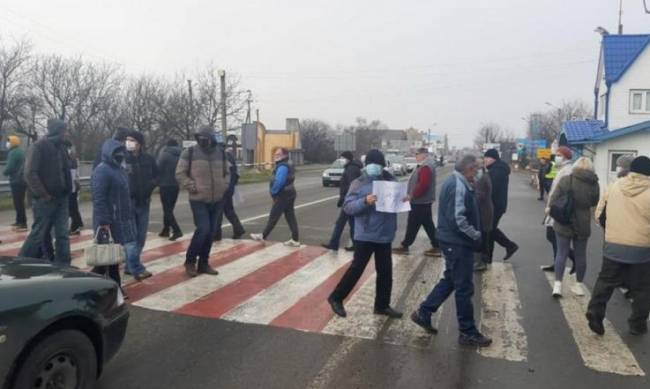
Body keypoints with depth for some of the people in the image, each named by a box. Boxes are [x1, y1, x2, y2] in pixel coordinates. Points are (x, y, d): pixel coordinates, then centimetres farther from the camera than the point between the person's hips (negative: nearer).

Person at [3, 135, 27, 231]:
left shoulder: (13, 153, -14)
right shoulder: (21, 151, 17)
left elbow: (9, 168, -19)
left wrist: (4, 172, 1)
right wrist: (8, 172, 15)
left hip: (17, 181, -10)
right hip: (22, 180, 10)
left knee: (18, 203, -7)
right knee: (19, 202, 17)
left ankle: (23, 224, -8)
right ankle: (19, 221, 26)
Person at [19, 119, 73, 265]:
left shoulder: (59, 147, 12)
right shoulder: (38, 146, -10)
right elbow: (30, 173, -16)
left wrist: (67, 191, 6)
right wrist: (43, 194, -18)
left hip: (61, 199, 7)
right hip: (45, 200, -7)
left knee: (63, 235, 5)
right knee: (38, 234, 2)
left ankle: (63, 266, 11)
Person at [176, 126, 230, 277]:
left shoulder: (221, 152, 6)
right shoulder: (190, 153, -7)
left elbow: (227, 172, 18)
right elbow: (180, 174, -5)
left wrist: (224, 186, 4)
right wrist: (192, 187, -13)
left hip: (216, 200, 5)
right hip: (198, 200, -5)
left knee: (211, 232, 8)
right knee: (203, 229, -14)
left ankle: (203, 263, 22)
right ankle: (190, 260, 8)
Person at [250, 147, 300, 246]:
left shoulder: (282, 167, -18)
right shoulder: (288, 166, 15)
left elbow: (278, 182, -28)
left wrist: (273, 192, -13)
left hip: (283, 195, -10)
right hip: (289, 194, 10)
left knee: (273, 217, 2)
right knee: (290, 217, 9)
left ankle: (263, 236, 15)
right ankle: (295, 240, 9)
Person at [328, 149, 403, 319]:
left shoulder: (390, 181, 5)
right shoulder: (359, 183, -7)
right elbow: (347, 207, -13)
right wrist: (365, 201, -28)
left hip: (385, 235, 5)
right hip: (365, 235, -5)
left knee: (385, 271, 12)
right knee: (357, 268, 1)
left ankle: (382, 305, 27)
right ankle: (336, 298, 18)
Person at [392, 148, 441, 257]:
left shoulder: (425, 167, -19)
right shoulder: (425, 165, 14)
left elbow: (423, 185, -28)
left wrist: (411, 196, -21)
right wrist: (412, 196, 21)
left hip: (420, 202, -10)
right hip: (423, 201, 10)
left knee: (413, 224, 0)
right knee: (428, 224, 12)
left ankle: (405, 246, 10)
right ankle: (436, 247, 15)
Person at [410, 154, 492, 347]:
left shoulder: (455, 182, 12)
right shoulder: (458, 186, -21)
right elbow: (458, 219, -27)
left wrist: (474, 235, 11)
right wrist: (476, 236, -16)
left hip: (453, 241, 10)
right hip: (458, 242, -10)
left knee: (450, 281, 20)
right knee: (464, 287, 1)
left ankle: (423, 313, 26)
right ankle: (467, 332, 14)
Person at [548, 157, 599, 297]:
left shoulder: (566, 180, -12)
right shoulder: (594, 184, -4)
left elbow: (553, 201, -10)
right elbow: (594, 203, 12)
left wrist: (550, 208, 8)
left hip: (564, 223, -2)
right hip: (583, 224, 2)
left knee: (562, 253, 7)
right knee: (580, 254, 14)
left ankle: (557, 285, 4)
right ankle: (579, 285, 25)